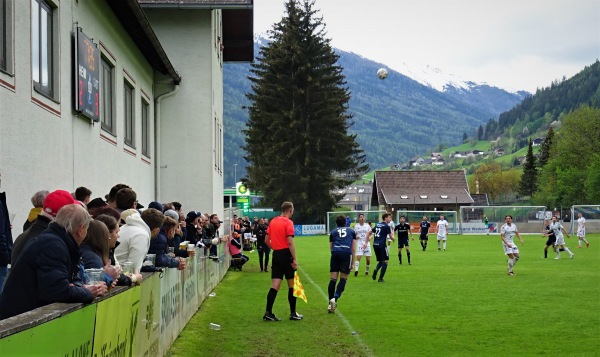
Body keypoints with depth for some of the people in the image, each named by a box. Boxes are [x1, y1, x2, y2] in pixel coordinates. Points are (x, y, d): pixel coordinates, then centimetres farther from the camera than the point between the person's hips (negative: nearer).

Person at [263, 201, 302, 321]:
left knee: (275, 285, 4)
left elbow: (266, 240, 13)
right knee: (292, 285, 6)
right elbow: (290, 242, -17)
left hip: (276, 255, 6)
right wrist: (294, 259, -16)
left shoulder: (273, 221, 10)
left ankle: (268, 313, -2)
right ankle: (293, 313, 12)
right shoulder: (288, 222, -10)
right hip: (286, 255, -6)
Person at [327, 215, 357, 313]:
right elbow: (354, 248, 19)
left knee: (333, 279, 2)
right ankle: (335, 298, -14)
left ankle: (330, 304, 0)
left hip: (335, 253, 1)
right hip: (347, 253, -1)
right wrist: (352, 262, 23)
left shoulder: (333, 232, 26)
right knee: (343, 279, 5)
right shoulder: (351, 231, 25)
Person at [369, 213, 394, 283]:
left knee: (380, 261, 19)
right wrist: (392, 234, 18)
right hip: (382, 245, -7)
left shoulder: (377, 225, 15)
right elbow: (391, 237, -5)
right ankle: (380, 278, 1)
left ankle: (376, 269, -12)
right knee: (385, 262, 4)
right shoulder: (386, 226, -6)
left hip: (375, 245, 7)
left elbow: (369, 233, 18)